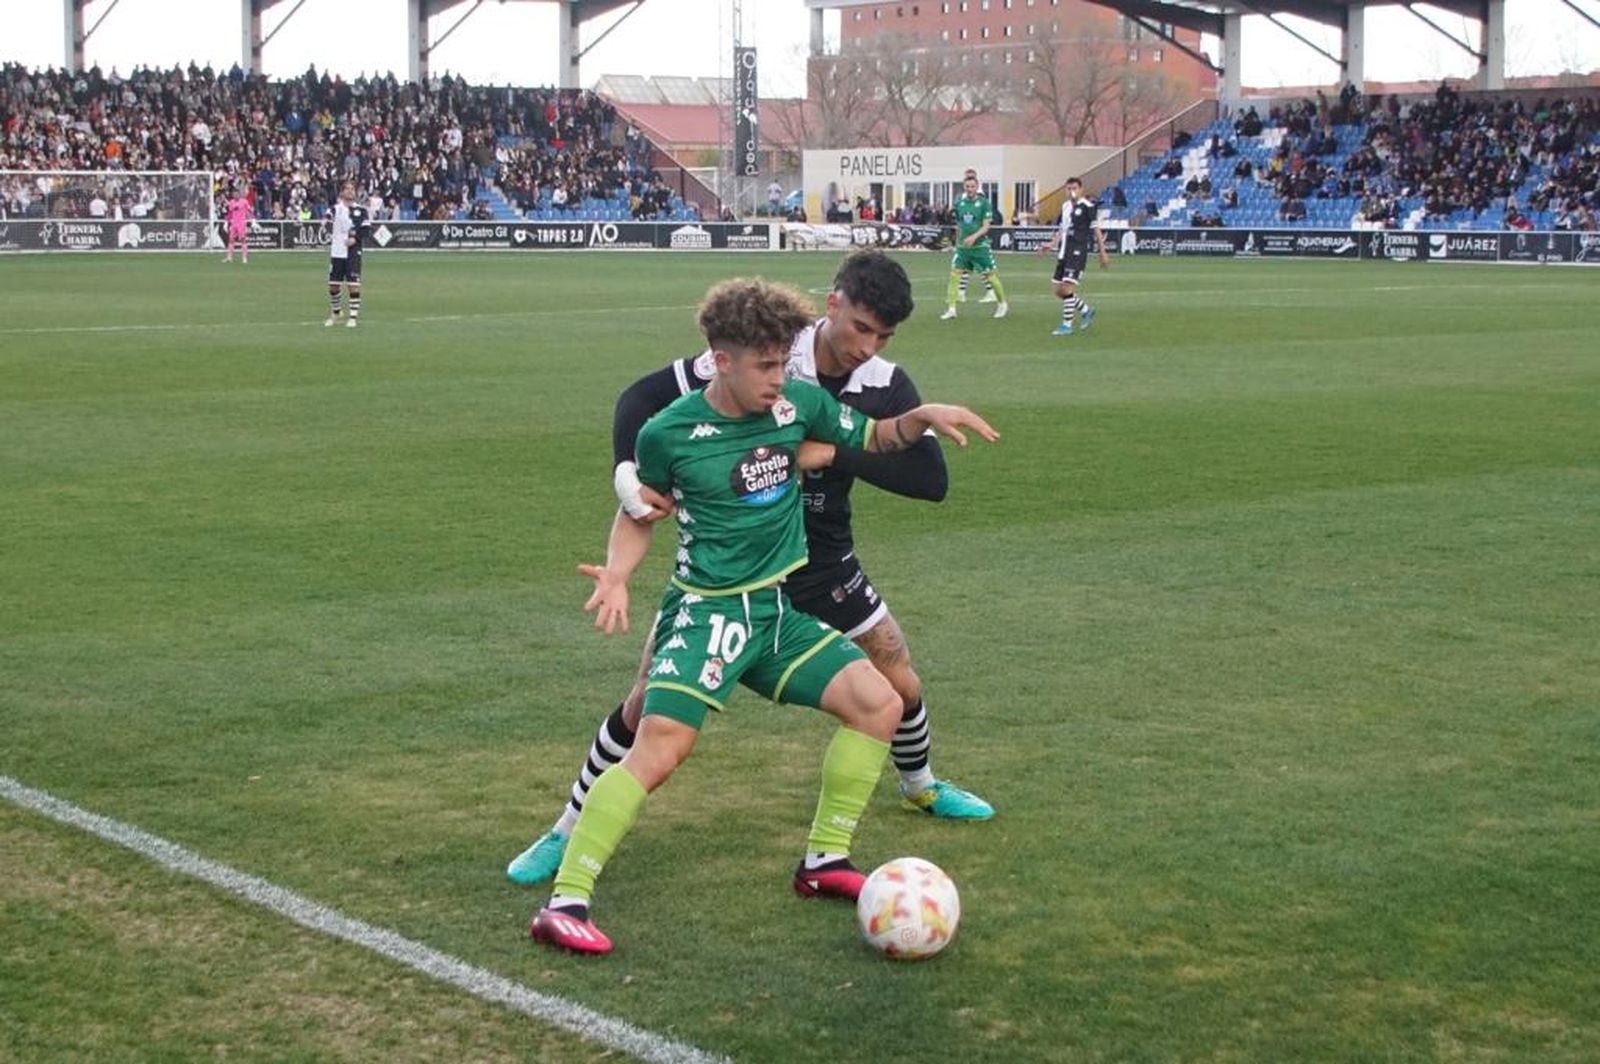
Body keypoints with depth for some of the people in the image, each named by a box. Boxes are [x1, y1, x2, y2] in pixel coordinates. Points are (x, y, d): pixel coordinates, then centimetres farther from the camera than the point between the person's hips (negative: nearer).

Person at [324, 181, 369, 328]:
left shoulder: (361, 210, 3)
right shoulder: (335, 209, 7)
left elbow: (366, 228, -3)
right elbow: (328, 226, 6)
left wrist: (355, 239, -15)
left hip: (353, 252, -2)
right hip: (336, 252, 2)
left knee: (353, 285, -8)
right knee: (333, 285, 7)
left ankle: (353, 316, -1)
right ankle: (334, 314, 26)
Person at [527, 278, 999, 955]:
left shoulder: (800, 404, 1)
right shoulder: (669, 433, -10)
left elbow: (874, 439, 17)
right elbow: (639, 514, 5)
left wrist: (924, 416, -2)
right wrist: (617, 573, -13)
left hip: (779, 611, 6)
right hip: (708, 612, -6)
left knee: (879, 702, -2)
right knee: (659, 748, -22)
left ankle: (823, 862, 12)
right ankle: (565, 903, -18)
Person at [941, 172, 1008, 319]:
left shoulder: (984, 203, -7)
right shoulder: (959, 203, 4)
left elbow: (986, 226, -11)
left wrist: (974, 237, -26)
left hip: (980, 246, -3)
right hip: (962, 246, 3)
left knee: (991, 276, 3)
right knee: (954, 274, -8)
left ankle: (1003, 304, 23)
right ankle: (951, 309, -4)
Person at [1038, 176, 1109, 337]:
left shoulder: (1087, 206, -6)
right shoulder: (1065, 206, 15)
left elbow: (1096, 229, -6)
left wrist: (1102, 252, -7)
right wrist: (1052, 245, 10)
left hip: (1077, 252, -8)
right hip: (1063, 252, 8)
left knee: (1067, 289, -14)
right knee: (1060, 291, 10)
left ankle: (1066, 325, -6)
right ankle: (1086, 311, 30)